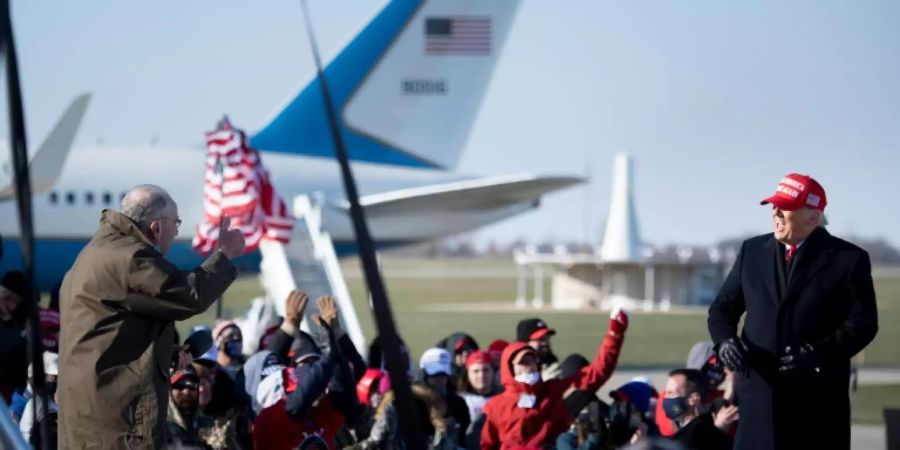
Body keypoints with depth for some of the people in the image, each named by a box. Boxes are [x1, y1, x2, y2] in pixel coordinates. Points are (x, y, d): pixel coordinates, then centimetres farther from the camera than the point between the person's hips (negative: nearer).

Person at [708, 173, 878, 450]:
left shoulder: (849, 259, 0)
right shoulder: (752, 251, 13)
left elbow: (863, 322, -7)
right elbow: (723, 308, 15)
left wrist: (817, 353, -21)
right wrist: (725, 341, -8)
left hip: (819, 398, -3)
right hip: (761, 393, 3)